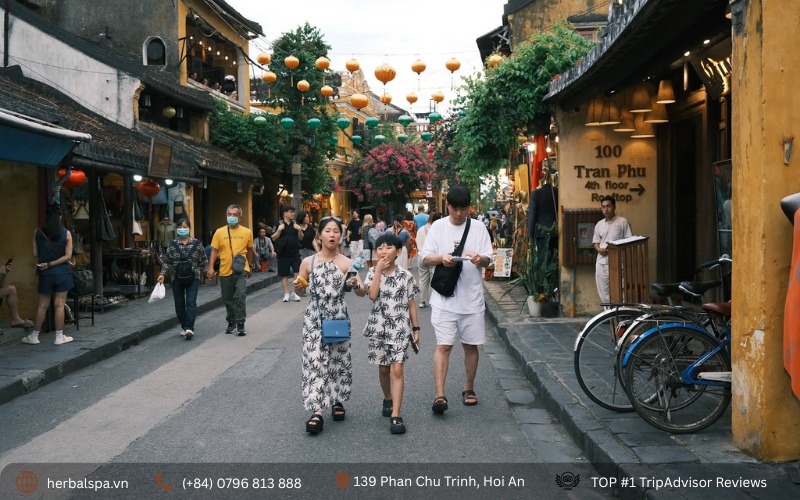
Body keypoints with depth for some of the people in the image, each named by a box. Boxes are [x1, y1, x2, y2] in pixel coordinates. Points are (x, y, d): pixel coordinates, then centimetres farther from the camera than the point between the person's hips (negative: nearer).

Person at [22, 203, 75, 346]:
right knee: (59, 305, 3)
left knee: (42, 306, 10)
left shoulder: (38, 232, -3)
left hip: (45, 273, 1)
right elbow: (68, 256, -8)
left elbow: (35, 254, -1)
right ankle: (59, 337, 7)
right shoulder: (66, 233, -5)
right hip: (62, 272, -1)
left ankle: (34, 336, 18)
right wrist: (51, 263, -7)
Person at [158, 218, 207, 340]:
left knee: (191, 302, -12)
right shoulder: (173, 245, 3)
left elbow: (203, 259, 6)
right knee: (179, 304, 7)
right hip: (177, 279, 2)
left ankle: (189, 328, -16)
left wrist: (206, 270, -1)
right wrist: (163, 274, -5)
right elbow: (166, 261, 4)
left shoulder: (197, 243, 0)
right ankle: (184, 326, 19)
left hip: (193, 278, -2)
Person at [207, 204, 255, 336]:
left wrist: (249, 267, 20)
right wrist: (211, 267, -6)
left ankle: (240, 324, -7)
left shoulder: (247, 232, 2)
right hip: (225, 271, 2)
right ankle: (231, 323, 28)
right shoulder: (219, 232, 2)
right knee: (228, 299, 11)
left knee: (240, 296, -14)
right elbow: (214, 251, 3)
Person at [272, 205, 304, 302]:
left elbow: (300, 238, 10)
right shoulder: (279, 224, -2)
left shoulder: (295, 224, 7)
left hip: (295, 253, 2)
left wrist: (300, 230, -9)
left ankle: (295, 293, 7)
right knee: (284, 275, 6)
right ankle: (286, 293, 17)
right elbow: (274, 238, -4)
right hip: (283, 253, -2)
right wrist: (279, 230, -20)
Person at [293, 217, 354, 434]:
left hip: (338, 317, 0)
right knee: (315, 361, -6)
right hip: (314, 317, 0)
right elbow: (299, 290, 11)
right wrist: (298, 286, -11)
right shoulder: (308, 262, 0)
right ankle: (317, 411, -7)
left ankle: (337, 401, 31)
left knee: (338, 360, 11)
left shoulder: (346, 263, -4)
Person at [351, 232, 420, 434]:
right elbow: (372, 295, -15)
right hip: (378, 326, 2)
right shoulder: (373, 272, 2)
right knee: (383, 368, 14)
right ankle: (388, 399, 40)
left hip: (400, 327, -2)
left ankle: (395, 416, -11)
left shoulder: (406, 275, 0)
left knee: (397, 369, -10)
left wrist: (416, 329, 4)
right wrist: (379, 270, -14)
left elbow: (411, 303, 5)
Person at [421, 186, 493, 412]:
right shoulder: (438, 227, 3)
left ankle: (469, 389, 27)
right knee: (443, 346, -8)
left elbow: (488, 259, 2)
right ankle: (439, 395, -9)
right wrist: (442, 258, -19)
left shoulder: (478, 228, 4)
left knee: (471, 345, 11)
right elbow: (426, 258, 2)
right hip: (444, 298, -1)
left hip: (472, 298, 2)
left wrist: (479, 258, -22)